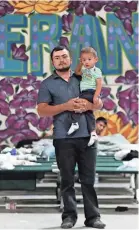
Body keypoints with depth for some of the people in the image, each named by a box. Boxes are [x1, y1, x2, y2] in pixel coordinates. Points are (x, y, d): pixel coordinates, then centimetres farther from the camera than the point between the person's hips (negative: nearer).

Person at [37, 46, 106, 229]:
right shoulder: (47, 84, 7)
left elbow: (99, 103, 14)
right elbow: (42, 110, -2)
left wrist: (88, 105, -10)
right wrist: (66, 106, -14)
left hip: (86, 136, 2)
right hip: (63, 138, -2)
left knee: (89, 179, 2)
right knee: (67, 179, 2)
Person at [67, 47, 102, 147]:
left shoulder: (96, 71, -7)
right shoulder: (85, 70, 17)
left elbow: (99, 84, -15)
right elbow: (77, 72, 34)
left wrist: (96, 96, -24)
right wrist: (80, 64, 19)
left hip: (90, 93, -9)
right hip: (84, 94, 9)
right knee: (88, 112, 5)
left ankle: (75, 123, -20)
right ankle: (93, 133, 3)